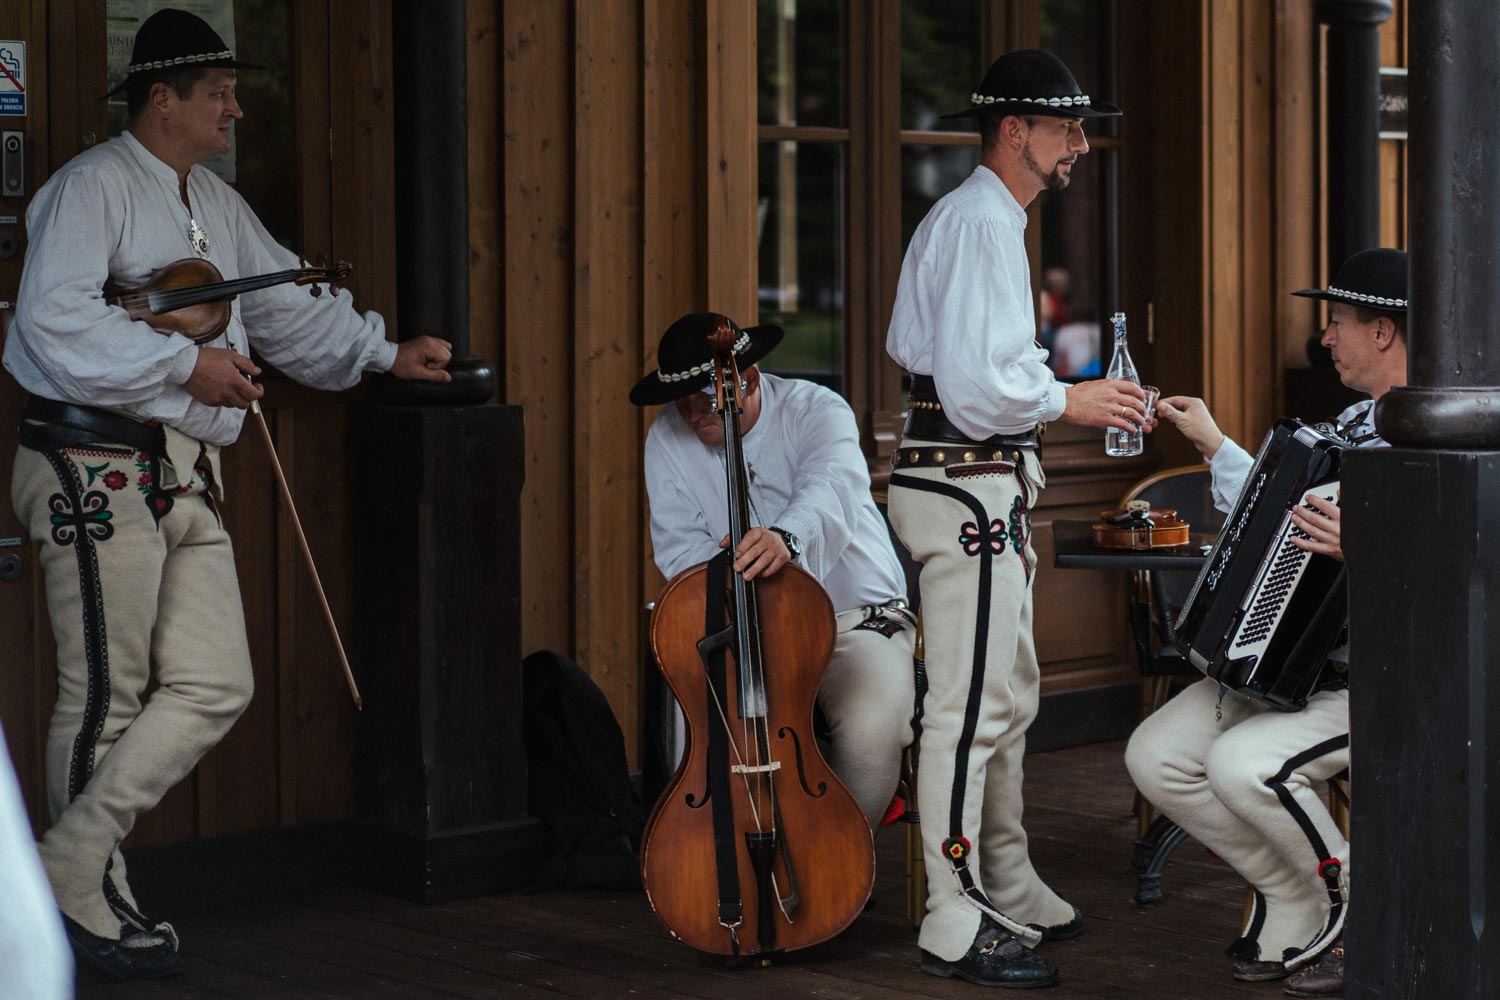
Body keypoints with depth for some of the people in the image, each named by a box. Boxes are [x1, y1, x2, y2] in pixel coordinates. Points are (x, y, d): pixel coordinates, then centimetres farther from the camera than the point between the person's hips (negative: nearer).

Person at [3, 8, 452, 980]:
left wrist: (388, 352, 22)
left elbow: (289, 306, 28)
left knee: (215, 687, 2)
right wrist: (187, 365, -17)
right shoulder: (93, 186, -8)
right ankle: (86, 895, 10)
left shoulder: (219, 205, 20)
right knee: (106, 695, -2)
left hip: (186, 475, 9)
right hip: (98, 466, -9)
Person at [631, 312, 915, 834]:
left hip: (854, 618, -2)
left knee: (872, 730, -30)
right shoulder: (667, 438, 2)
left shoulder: (816, 410, -10)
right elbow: (677, 546, -5)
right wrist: (736, 566, -27)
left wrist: (788, 536, -55)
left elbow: (832, 487, -33)